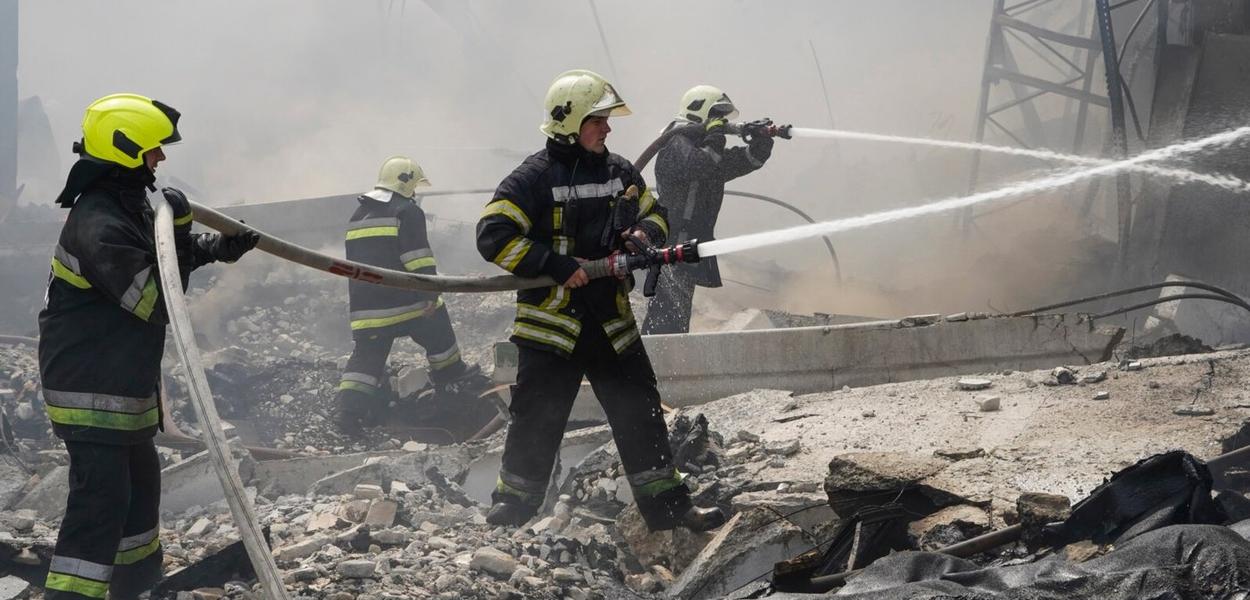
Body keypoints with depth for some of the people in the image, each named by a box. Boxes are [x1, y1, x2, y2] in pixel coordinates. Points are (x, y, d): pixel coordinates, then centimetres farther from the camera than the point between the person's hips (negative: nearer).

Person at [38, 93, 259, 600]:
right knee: (101, 499, -15)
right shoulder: (99, 225, -24)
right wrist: (177, 232, -23)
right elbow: (159, 303, -23)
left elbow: (167, 258, 25)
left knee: (140, 480, 22)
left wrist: (219, 247, 10)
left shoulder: (128, 205, 9)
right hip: (91, 388, -11)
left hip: (123, 381, 11)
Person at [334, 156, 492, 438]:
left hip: (365, 305, 6)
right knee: (439, 336, 15)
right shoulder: (407, 210, -4)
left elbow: (353, 260, 26)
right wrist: (430, 290, -16)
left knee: (366, 355, 4)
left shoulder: (357, 216, 20)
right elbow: (418, 254, -15)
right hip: (404, 297, -6)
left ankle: (349, 408, -10)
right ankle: (453, 380, 26)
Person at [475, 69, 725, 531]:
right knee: (537, 419, 1)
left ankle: (667, 505, 14)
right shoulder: (534, 178, -10)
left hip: (612, 320, 5)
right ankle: (513, 502, 19)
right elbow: (494, 235, -17)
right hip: (551, 320, -5)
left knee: (640, 411, 6)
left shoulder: (620, 172, 8)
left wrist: (644, 233, -3)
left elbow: (654, 213, 22)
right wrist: (558, 265, -21)